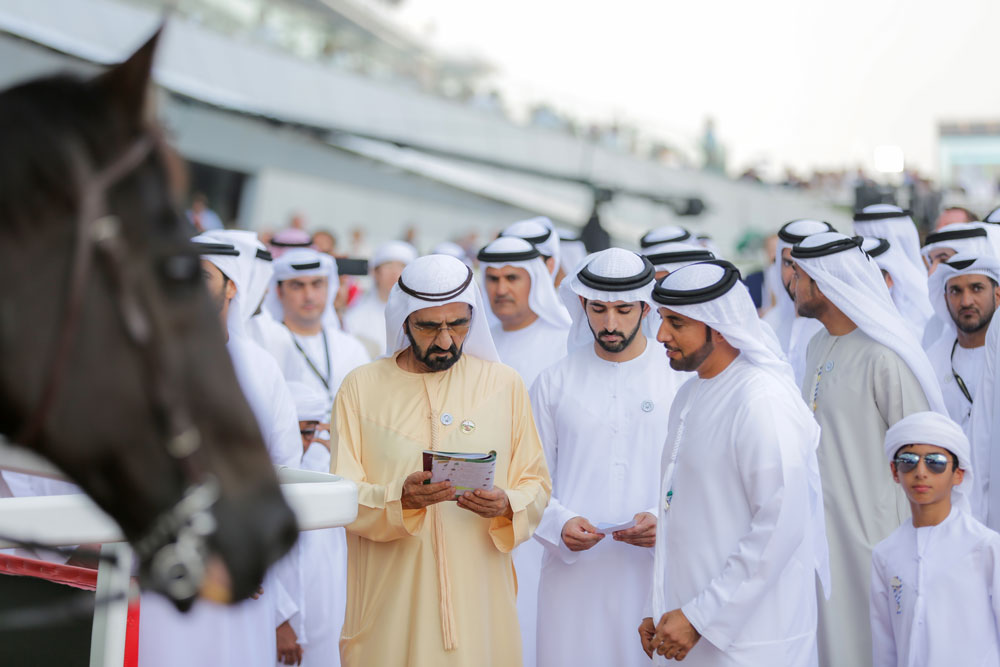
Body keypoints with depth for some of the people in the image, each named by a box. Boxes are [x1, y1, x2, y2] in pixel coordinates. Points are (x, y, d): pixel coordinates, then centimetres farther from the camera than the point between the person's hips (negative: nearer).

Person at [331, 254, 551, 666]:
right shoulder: (362, 386, 2)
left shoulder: (504, 383, 7)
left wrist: (507, 506, -15)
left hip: (479, 597, 1)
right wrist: (401, 498, -24)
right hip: (390, 601, -1)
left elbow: (536, 482, 7)